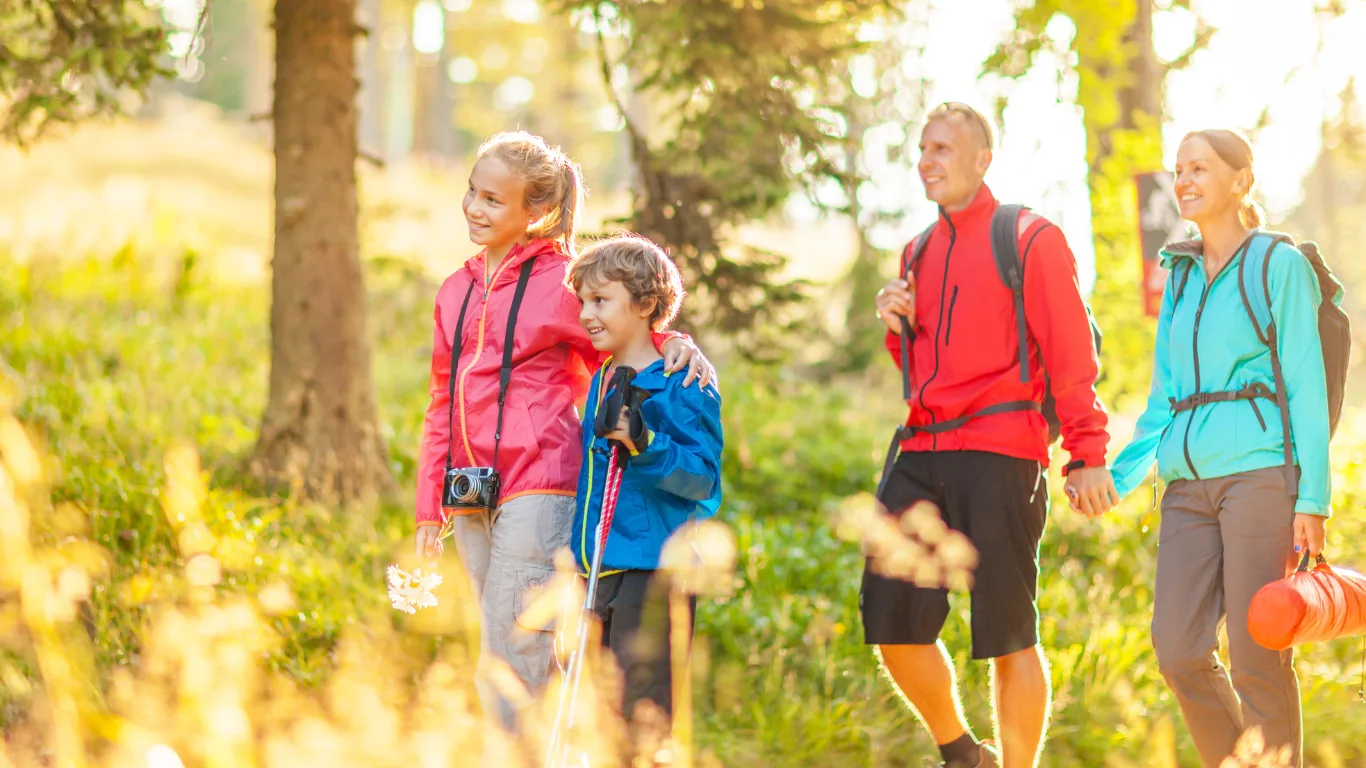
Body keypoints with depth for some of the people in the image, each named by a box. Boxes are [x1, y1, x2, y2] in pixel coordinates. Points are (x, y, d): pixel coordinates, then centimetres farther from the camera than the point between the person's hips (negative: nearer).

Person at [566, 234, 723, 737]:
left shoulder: (681, 385, -10)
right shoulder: (601, 382, 15)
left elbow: (703, 478, -17)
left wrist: (646, 445, -31)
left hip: (653, 569, -8)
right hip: (597, 571, 8)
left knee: (641, 710, -10)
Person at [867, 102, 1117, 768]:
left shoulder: (1030, 239, -1)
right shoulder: (920, 252, 19)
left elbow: (1071, 355, -6)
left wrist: (1088, 456, -13)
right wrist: (896, 326, 6)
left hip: (998, 454, -6)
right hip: (922, 451, 7)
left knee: (1008, 636, -3)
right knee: (891, 621, 1)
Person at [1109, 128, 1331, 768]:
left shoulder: (1278, 264, 1)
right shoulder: (1180, 276, 18)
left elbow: (1306, 384, -3)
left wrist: (1313, 498, -10)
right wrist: (1119, 475, 8)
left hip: (1260, 471, -5)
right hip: (1189, 483, 5)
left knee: (1256, 656, -6)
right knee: (1179, 650, -3)